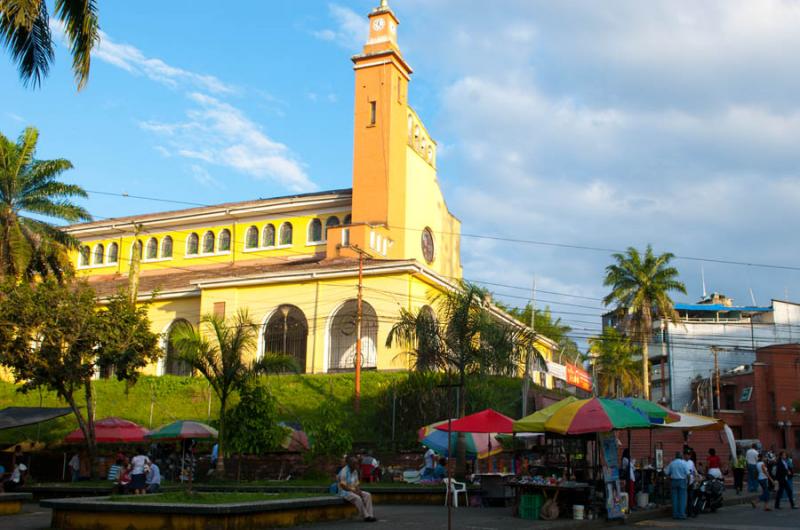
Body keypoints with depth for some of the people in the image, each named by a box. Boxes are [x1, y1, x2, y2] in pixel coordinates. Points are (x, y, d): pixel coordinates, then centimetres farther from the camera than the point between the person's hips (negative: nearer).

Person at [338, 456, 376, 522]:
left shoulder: (355, 471, 7)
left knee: (367, 495, -12)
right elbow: (343, 486, -22)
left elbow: (356, 485, 10)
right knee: (357, 498, -34)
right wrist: (355, 491, -21)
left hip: (354, 491, 8)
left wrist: (359, 491, -11)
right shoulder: (344, 471, -18)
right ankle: (366, 516, -24)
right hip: (344, 492, -8)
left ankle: (370, 515, -19)